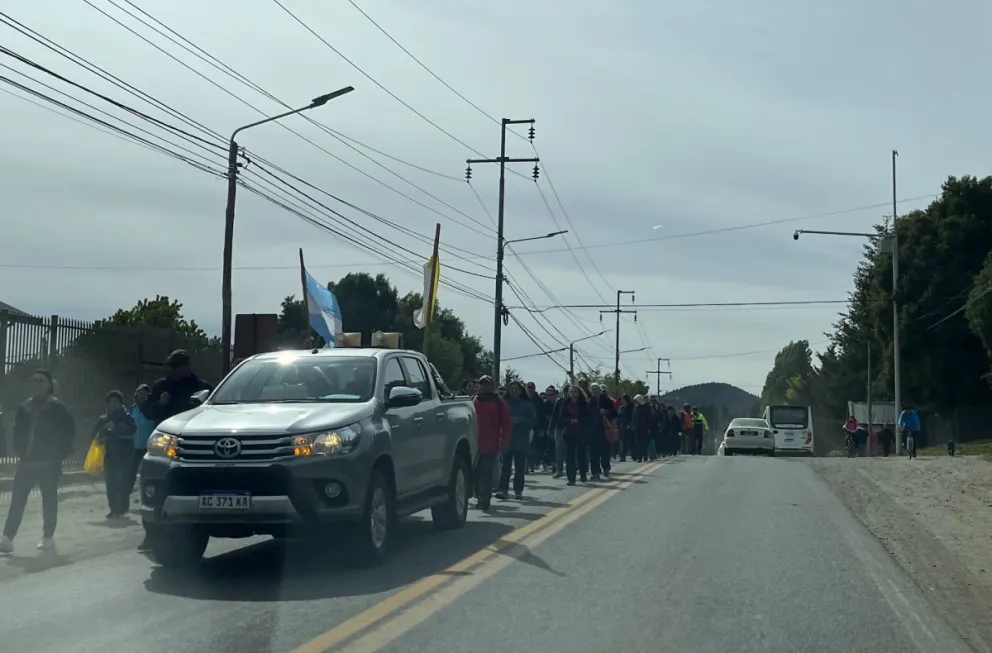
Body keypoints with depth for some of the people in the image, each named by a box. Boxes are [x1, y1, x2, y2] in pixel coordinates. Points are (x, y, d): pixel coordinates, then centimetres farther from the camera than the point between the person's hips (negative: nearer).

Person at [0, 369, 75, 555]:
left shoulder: (57, 408, -5)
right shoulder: (24, 408, 9)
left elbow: (69, 431, -5)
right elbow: (19, 431, 18)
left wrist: (59, 453, -8)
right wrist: (18, 450, 5)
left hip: (48, 463, -4)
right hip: (27, 462, 4)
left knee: (49, 499, 5)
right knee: (17, 499, -2)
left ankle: (48, 537, 14)